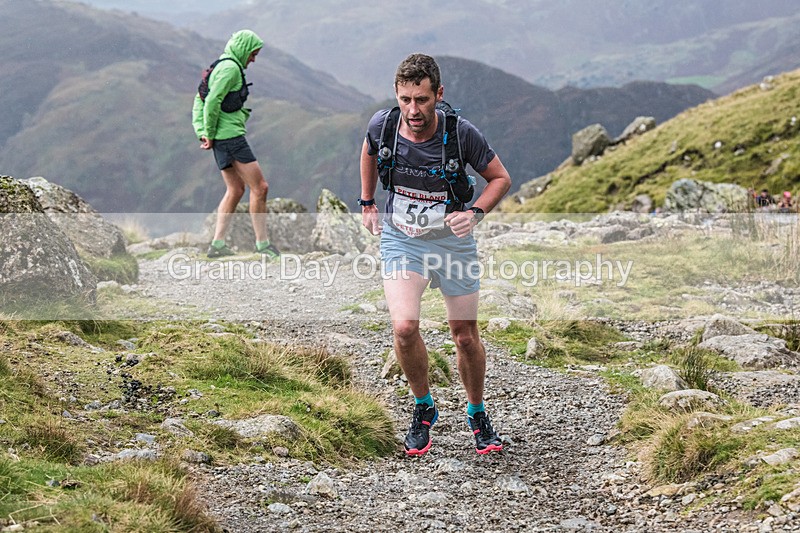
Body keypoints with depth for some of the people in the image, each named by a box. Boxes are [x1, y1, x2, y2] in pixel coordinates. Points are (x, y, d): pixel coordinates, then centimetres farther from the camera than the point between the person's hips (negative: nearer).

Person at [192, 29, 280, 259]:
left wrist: (202, 133, 9)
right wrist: (210, 134, -12)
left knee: (235, 189, 15)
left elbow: (200, 99, 19)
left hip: (221, 138, 10)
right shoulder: (230, 68, -11)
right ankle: (262, 244, -6)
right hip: (230, 135, -10)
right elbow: (213, 101, -20)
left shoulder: (221, 66, 20)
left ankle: (217, 244, 11)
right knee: (259, 187, -7)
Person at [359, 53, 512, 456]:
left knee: (465, 335, 7)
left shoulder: (461, 134, -22)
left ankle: (477, 414, 32)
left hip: (452, 239, 0)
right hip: (400, 238, 1)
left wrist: (475, 213, -23)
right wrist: (367, 203, 12)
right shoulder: (382, 125, -16)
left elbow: (500, 178, -7)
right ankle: (423, 407, 7)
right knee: (404, 327, -18)